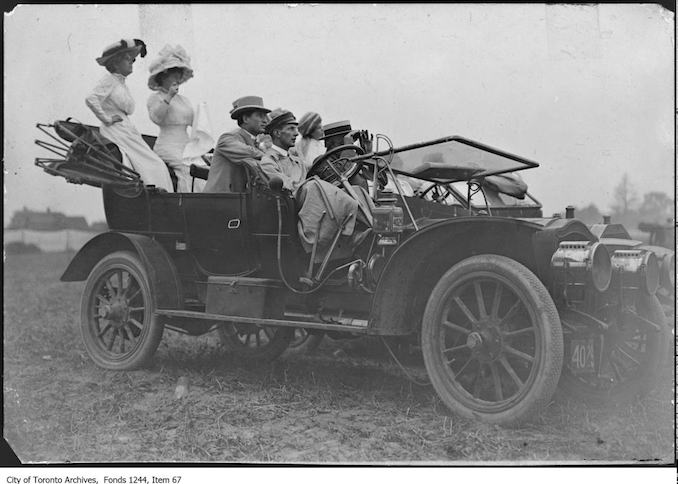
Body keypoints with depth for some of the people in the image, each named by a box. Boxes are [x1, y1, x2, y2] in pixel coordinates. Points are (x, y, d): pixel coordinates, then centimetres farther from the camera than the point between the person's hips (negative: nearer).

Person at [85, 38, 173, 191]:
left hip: (129, 133, 9)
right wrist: (107, 119, -13)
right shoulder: (109, 80, -6)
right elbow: (90, 100, -19)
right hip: (115, 134, -9)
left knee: (156, 167, 0)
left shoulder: (123, 84, 20)